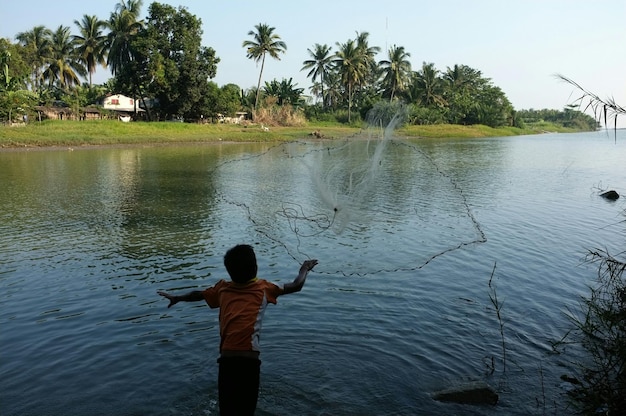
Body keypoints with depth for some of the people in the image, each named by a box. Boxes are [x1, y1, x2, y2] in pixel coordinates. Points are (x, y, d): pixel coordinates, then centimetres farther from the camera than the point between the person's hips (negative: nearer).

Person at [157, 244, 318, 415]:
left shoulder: (222, 288, 18)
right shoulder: (263, 288, 11)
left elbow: (198, 294, 34)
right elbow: (296, 286, 18)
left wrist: (176, 298, 53)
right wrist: (304, 269, 38)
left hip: (226, 359, 2)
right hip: (249, 359, -2)